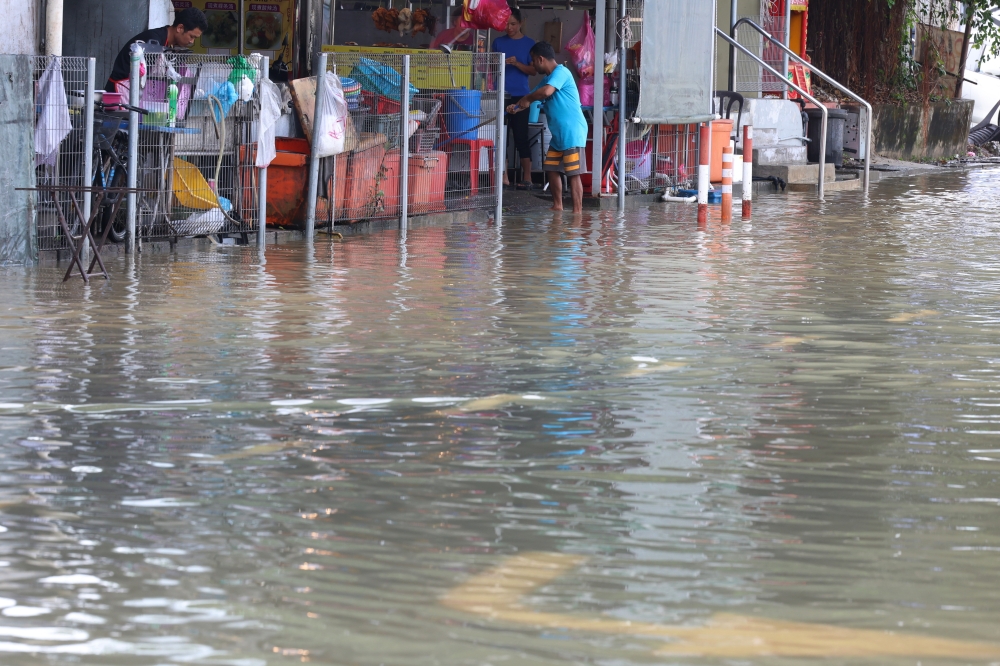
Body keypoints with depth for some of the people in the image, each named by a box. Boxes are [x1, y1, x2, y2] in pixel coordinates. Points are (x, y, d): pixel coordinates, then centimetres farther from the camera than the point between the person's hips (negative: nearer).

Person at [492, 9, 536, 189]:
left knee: (521, 136, -3)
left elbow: (533, 71, 1)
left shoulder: (529, 44, 3)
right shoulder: (498, 42, 9)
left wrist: (517, 64, -15)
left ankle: (527, 178, 0)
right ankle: (503, 176, 5)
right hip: (500, 94, 3)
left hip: (520, 95, -3)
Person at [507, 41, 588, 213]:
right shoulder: (547, 79, 19)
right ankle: (557, 207, 25)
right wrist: (516, 108, 2)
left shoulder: (561, 72, -13)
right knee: (552, 169, 14)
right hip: (558, 134, 10)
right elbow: (531, 98, 23)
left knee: (573, 173, -9)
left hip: (572, 133, -10)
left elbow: (546, 91, -30)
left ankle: (577, 211, -8)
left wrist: (527, 99, -13)